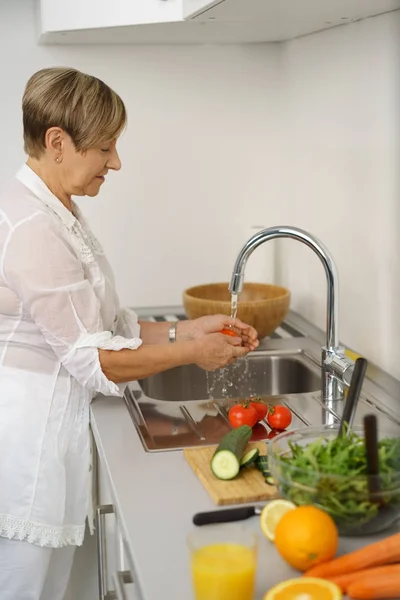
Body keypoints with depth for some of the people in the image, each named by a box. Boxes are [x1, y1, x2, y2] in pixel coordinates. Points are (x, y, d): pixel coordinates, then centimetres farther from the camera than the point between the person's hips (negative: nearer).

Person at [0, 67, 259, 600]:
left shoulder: (57, 215, 11)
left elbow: (102, 325, 11)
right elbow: (94, 358, -19)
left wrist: (186, 330, 2)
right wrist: (190, 353, -9)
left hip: (49, 430, 10)